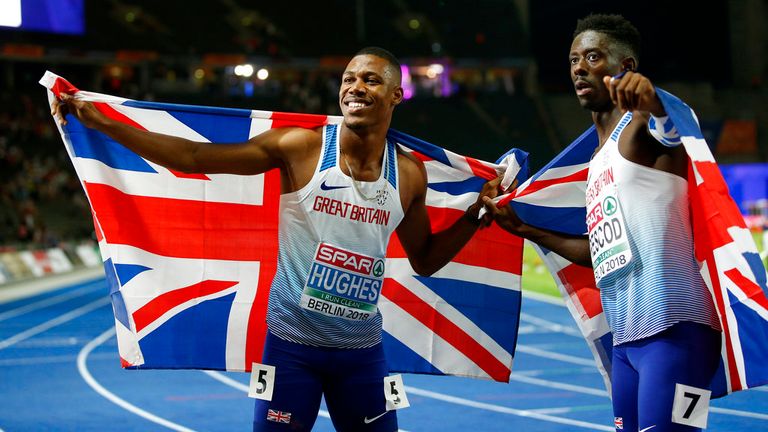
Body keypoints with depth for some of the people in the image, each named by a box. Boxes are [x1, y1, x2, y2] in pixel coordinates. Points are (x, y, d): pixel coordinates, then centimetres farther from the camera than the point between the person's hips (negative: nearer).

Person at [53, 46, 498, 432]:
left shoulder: (409, 175, -1)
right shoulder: (302, 148, -10)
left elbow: (424, 260, 14)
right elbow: (192, 157, -10)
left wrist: (475, 216, 0)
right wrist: (100, 121, -14)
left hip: (362, 350, 3)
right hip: (292, 341, -2)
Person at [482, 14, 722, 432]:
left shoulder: (641, 123, -4)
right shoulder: (599, 158, 22)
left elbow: (672, 131, -29)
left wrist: (652, 103, -51)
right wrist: (523, 229, 33)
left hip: (672, 331, -9)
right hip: (626, 337, 9)